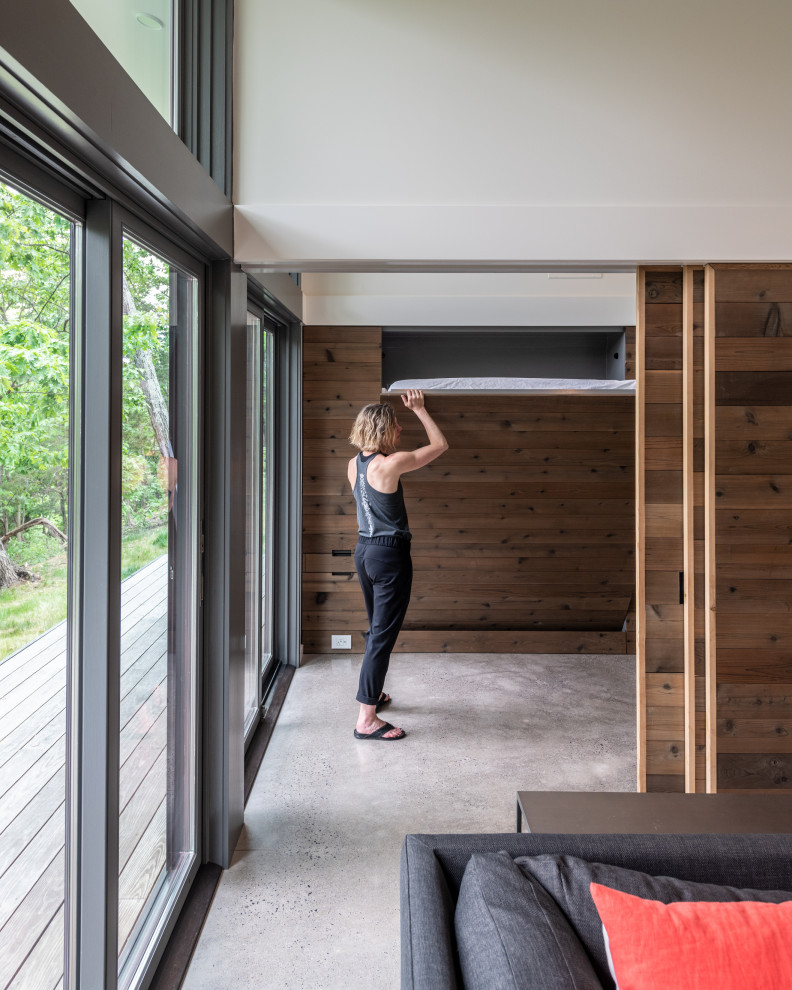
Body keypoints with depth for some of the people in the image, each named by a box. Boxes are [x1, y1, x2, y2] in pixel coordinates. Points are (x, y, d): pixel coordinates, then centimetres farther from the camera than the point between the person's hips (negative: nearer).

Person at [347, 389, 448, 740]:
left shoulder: (354, 464, 3)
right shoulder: (391, 463, -19)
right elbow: (440, 444, -7)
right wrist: (419, 409, 4)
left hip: (364, 550, 9)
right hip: (390, 554, -9)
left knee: (377, 628, 23)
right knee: (383, 634, -3)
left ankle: (372, 692, 39)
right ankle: (367, 719, 1)